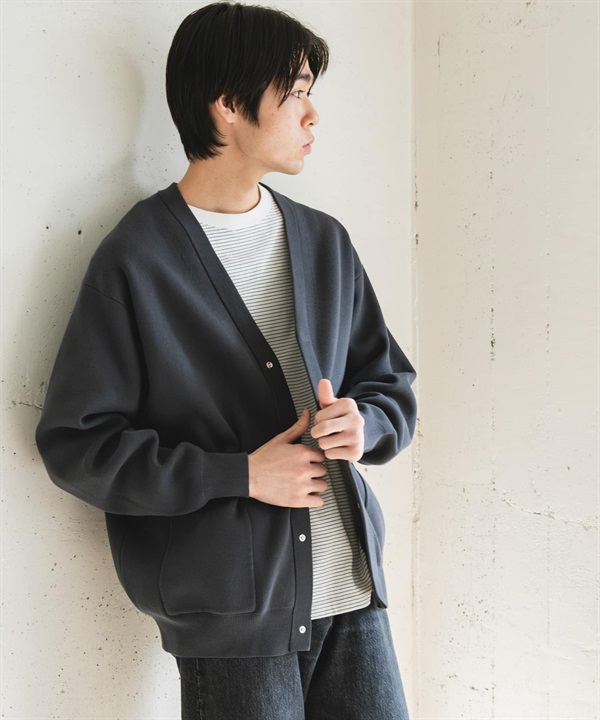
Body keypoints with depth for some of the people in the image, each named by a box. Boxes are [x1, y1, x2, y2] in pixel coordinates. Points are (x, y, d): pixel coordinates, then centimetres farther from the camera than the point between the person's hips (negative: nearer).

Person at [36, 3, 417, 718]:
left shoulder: (323, 240, 10)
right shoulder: (136, 259, -8)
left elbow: (391, 384, 15)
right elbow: (74, 442, -10)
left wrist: (363, 424, -8)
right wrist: (240, 474, -16)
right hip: (232, 613, -5)